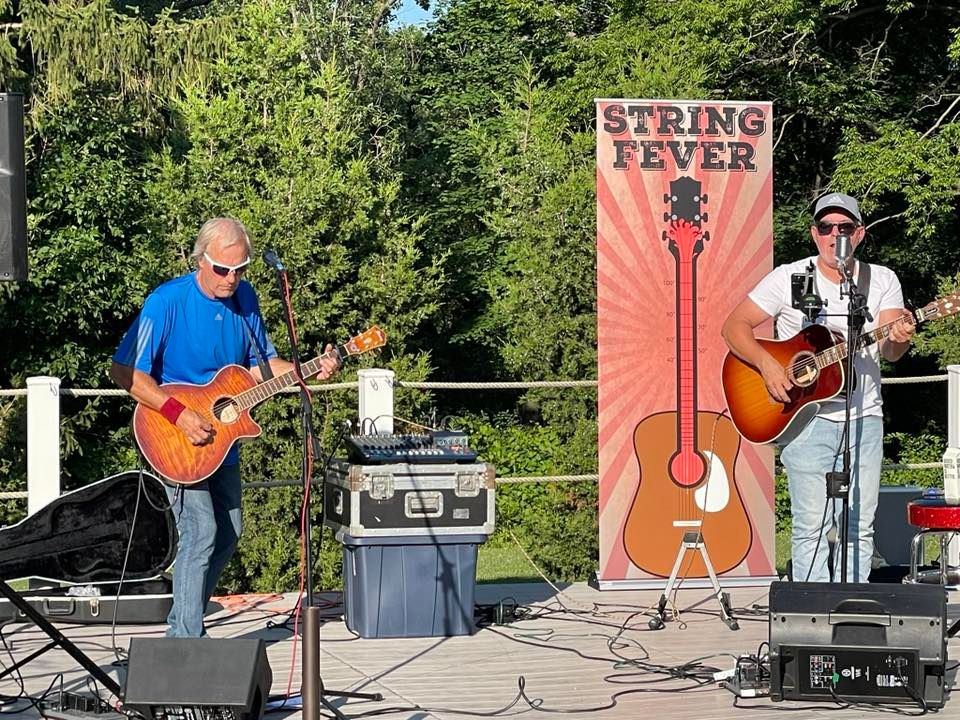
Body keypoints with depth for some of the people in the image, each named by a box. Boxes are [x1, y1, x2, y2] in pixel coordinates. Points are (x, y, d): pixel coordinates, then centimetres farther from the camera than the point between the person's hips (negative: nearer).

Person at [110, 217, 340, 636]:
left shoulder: (245, 297, 1)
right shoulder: (168, 302, -19)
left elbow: (261, 363, 10)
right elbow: (123, 372, -20)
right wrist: (179, 415, -27)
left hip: (223, 436, 7)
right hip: (178, 442, -7)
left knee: (228, 534, 12)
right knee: (201, 532, -14)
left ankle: (184, 625, 26)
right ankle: (186, 643, -6)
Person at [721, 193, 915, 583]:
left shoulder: (882, 280, 6)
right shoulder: (788, 278, -1)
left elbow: (888, 350, -4)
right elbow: (734, 325, -2)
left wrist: (899, 339, -28)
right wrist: (766, 364, -18)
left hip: (864, 417, 3)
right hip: (806, 417, -3)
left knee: (860, 525, 5)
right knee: (812, 525, -5)